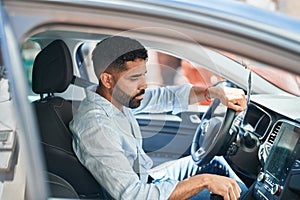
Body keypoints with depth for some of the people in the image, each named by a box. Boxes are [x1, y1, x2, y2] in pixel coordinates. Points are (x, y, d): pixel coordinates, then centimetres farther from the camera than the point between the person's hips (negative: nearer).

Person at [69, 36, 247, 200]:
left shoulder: (117, 96, -8)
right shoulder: (95, 127, -34)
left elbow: (167, 97, 6)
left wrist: (217, 92, -9)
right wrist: (204, 181, -37)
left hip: (143, 179, 9)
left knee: (213, 163, 15)